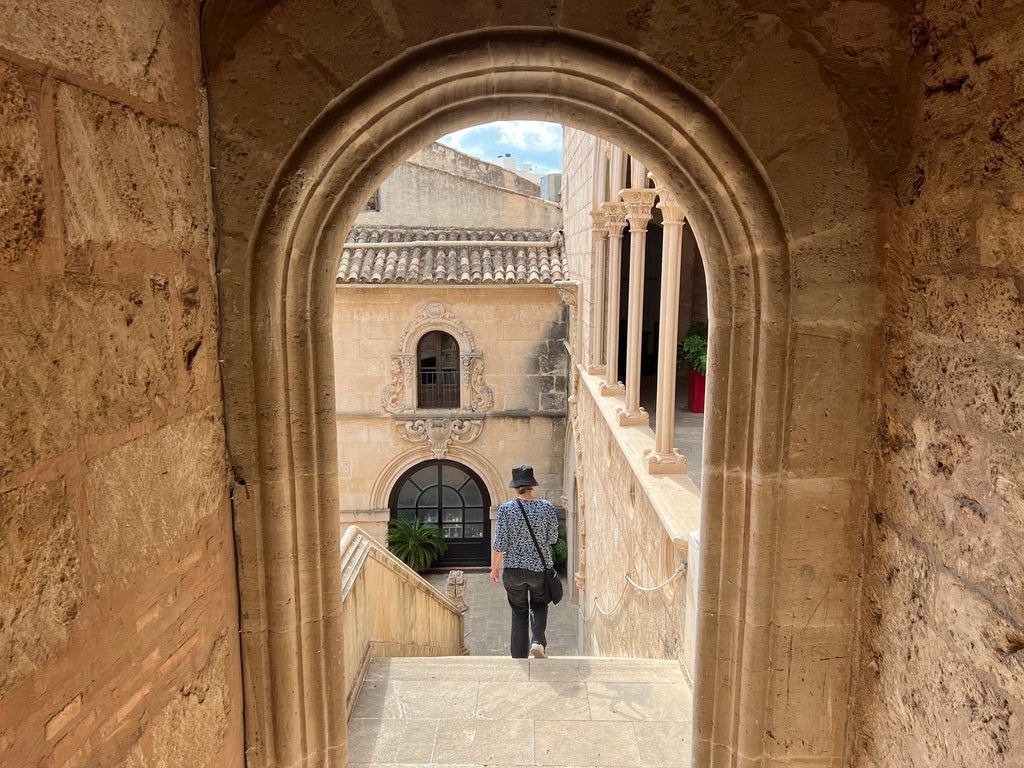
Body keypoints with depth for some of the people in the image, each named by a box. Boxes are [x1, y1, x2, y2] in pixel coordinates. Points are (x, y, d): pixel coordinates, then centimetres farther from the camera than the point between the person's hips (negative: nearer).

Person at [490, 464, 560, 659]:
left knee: (519, 613, 15)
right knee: (539, 604, 24)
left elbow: (499, 544, -9)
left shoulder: (506, 509, -11)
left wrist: (494, 568, 4)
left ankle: (519, 656, 19)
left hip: (513, 569, 0)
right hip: (540, 568, 0)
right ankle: (538, 641, 2)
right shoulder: (547, 507, -9)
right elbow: (553, 538, -1)